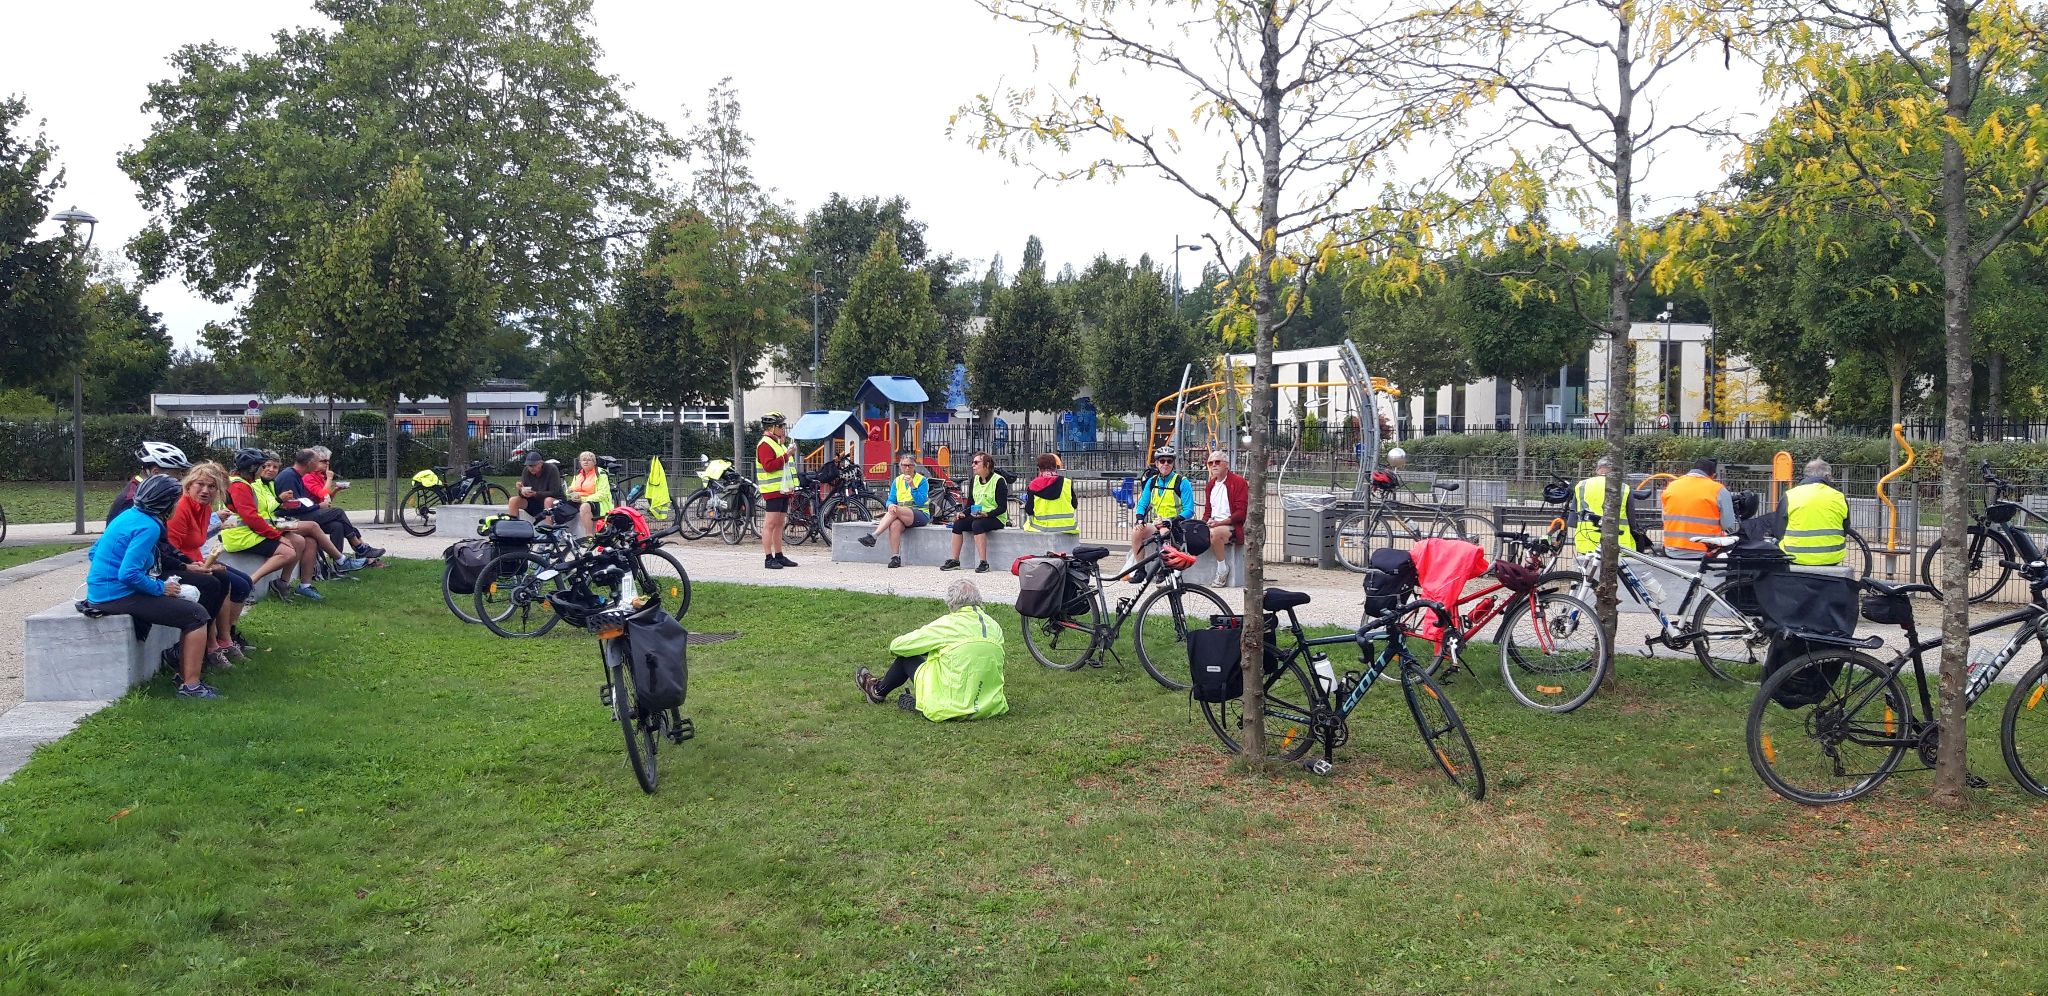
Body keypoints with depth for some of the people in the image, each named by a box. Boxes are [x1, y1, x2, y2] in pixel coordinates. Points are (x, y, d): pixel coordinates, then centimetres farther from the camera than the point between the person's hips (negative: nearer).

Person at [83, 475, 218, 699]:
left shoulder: (128, 515, 11)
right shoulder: (148, 526, -18)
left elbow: (96, 551, 18)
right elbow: (129, 574, -26)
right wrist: (161, 588, -12)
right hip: (118, 595, -10)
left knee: (188, 607, 18)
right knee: (197, 616, -8)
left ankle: (184, 675, 18)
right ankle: (190, 687, -10)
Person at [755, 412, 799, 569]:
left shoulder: (779, 444, 22)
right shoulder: (765, 444, -10)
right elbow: (769, 466, -22)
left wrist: (791, 486, 21)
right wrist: (786, 455, -23)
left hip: (783, 490, 10)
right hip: (772, 491, -10)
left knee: (779, 524, 12)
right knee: (770, 524, -9)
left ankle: (779, 556, 17)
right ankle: (768, 558, -9)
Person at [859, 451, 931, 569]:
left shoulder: (922, 480, 2)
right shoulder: (897, 481, 15)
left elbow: (921, 502, -10)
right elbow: (891, 500, 11)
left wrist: (912, 486, -20)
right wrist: (890, 505, -14)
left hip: (920, 515, -3)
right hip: (901, 515, 3)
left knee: (895, 511, -32)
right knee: (894, 525, -34)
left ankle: (873, 536, -35)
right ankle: (895, 558, -36)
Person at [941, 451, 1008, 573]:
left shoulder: (999, 481, -11)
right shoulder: (974, 480, 11)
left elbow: (1002, 507, -15)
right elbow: (970, 503, 15)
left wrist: (986, 514, -28)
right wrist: (964, 513, -5)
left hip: (996, 518, -7)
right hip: (977, 516, 7)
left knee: (977, 524, -35)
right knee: (958, 523, -17)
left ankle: (983, 563, -35)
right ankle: (954, 561, -15)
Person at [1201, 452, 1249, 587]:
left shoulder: (1238, 482, -4)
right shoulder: (1211, 484, 21)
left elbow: (1241, 512, -11)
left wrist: (1220, 522, -20)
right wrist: (1204, 523, 3)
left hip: (1232, 527, -7)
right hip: (1213, 525, 7)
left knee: (1215, 533, -37)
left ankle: (1222, 569, -20)